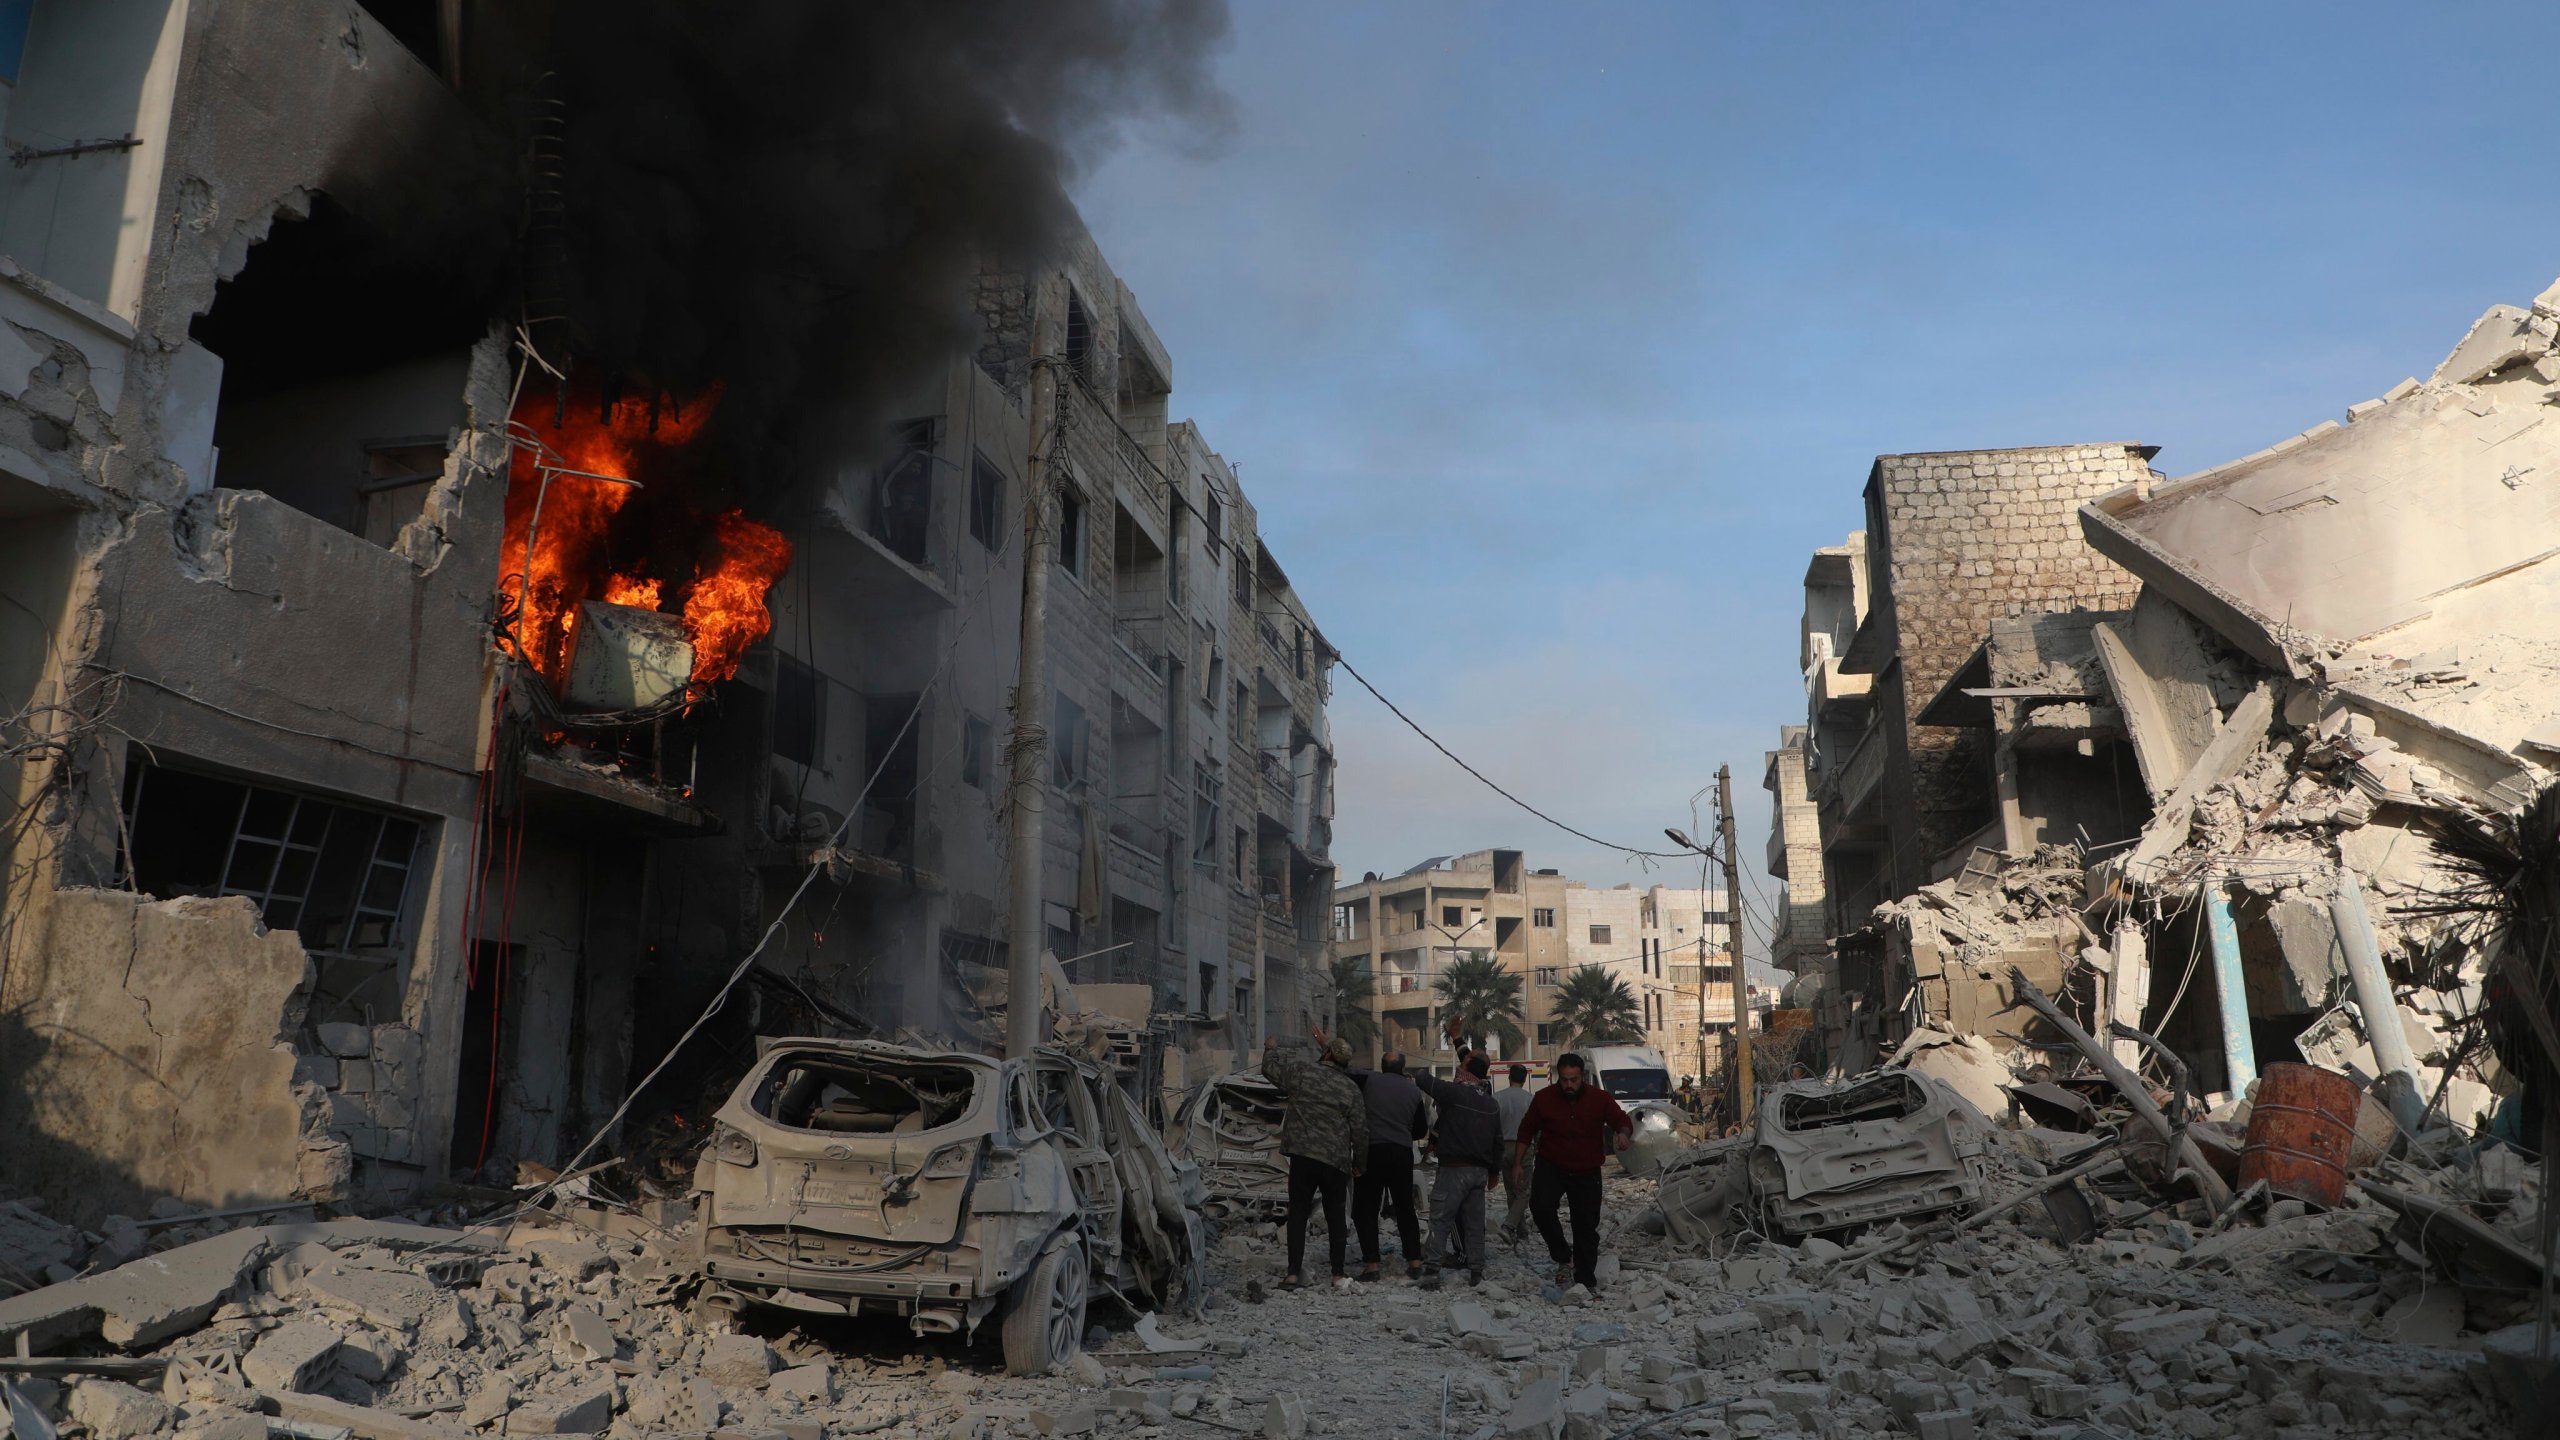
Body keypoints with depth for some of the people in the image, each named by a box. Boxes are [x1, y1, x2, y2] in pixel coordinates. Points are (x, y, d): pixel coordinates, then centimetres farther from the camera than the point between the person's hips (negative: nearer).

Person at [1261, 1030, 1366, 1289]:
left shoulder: (1302, 1072, -3)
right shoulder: (1351, 1090, 2)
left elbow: (1271, 1068, 13)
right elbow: (1360, 1131, 3)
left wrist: (1271, 1049, 33)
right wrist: (1358, 1161, 15)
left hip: (1303, 1155, -1)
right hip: (1337, 1161, 2)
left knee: (1298, 1213, 2)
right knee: (1335, 1215, 12)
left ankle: (1294, 1273, -6)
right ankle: (1338, 1274, 14)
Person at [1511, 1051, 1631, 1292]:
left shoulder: (1600, 1099, -8)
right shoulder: (1544, 1098, -8)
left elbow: (1623, 1121, -2)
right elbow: (1526, 1132, 3)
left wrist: (1623, 1133, -27)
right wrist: (1517, 1164, 1)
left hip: (1587, 1172, 1)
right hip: (1551, 1166, -1)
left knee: (1587, 1227, 6)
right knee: (1540, 1206, -27)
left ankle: (1586, 1281, 20)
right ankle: (1563, 1258, -10)